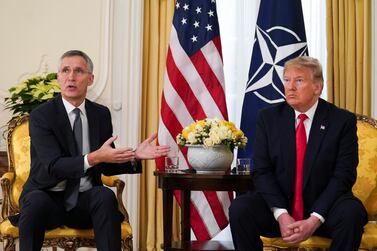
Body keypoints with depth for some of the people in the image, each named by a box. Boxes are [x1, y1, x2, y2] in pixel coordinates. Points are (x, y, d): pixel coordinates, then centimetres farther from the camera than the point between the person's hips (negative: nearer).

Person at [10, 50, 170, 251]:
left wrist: (134, 156, -8)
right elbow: (54, 166, -18)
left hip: (85, 202, 3)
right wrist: (94, 158, -32)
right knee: (37, 202, -36)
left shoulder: (101, 114, 7)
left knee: (105, 196, -30)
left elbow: (106, 166, 11)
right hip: (47, 197, -3)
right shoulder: (41, 115, -7)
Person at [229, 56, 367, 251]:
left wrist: (315, 220, -19)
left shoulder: (343, 120, -2)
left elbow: (343, 175, -8)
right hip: (278, 206, 1)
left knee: (352, 212, -31)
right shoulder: (268, 117, 3)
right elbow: (262, 171, -2)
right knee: (239, 209, -25)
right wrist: (281, 215, -17)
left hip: (324, 207, -1)